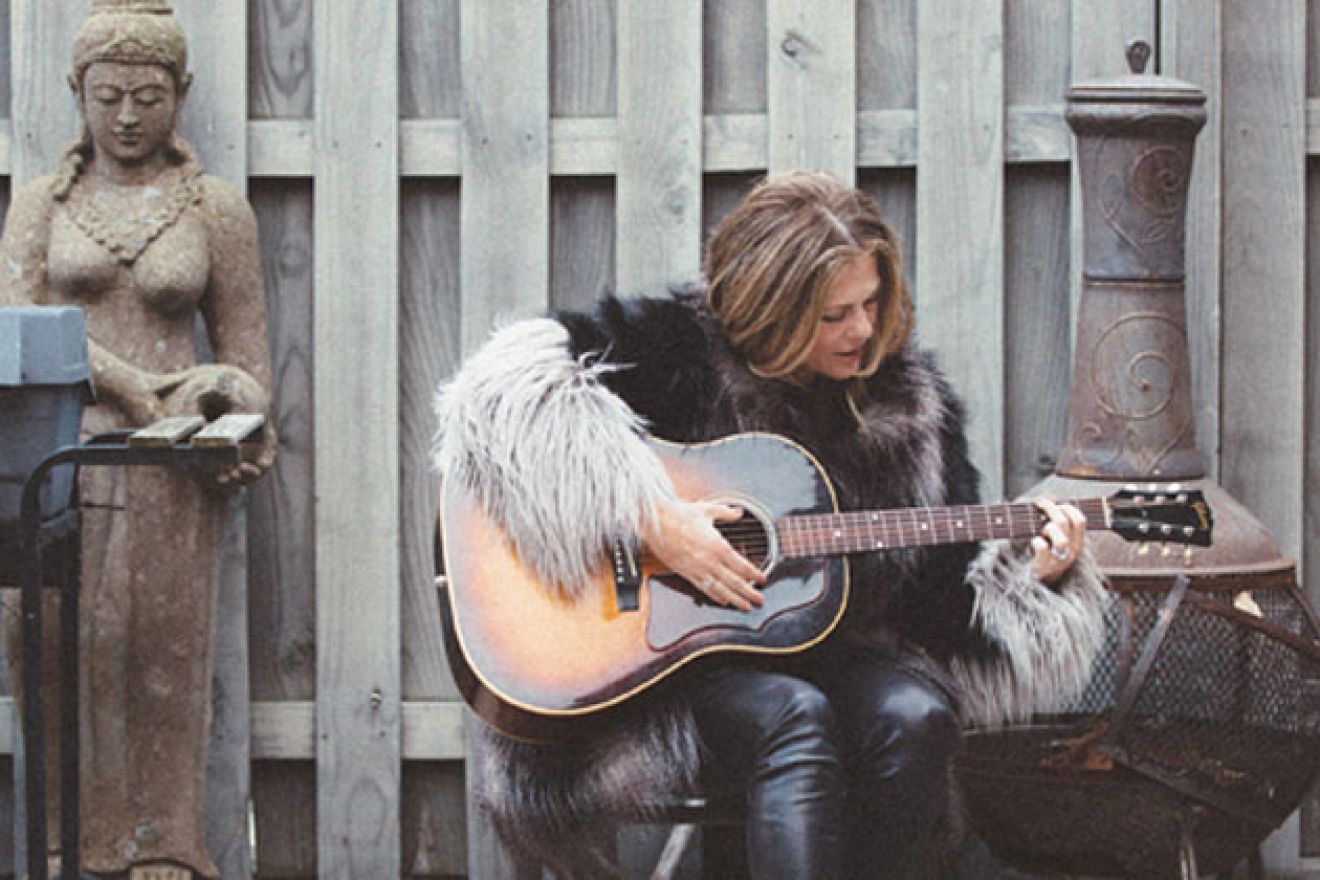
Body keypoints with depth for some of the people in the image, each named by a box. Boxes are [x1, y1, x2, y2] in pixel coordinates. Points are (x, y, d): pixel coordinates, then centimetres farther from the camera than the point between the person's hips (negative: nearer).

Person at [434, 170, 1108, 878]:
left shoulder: (907, 399, 7)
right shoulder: (685, 348, -7)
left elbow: (946, 592, 13)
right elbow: (503, 388, -23)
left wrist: (1030, 573, -9)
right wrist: (652, 521, -27)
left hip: (839, 657, 5)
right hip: (661, 655, -4)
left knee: (915, 715, -27)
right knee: (795, 716, -34)